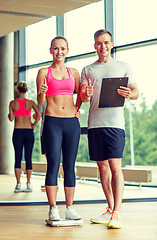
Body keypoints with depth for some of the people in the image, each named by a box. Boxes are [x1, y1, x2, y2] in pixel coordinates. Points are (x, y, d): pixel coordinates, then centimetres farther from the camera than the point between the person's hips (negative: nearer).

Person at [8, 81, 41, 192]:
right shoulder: (30, 102, -1)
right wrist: (34, 125, 1)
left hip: (17, 132, 0)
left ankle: (18, 184, -2)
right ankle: (29, 184, 2)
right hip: (28, 131, 0)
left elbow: (11, 118, 1)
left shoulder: (13, 103, 0)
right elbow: (39, 115, -13)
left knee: (18, 158, 3)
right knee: (28, 158, 5)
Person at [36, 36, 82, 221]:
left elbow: (80, 94, 25)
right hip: (52, 122, -2)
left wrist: (78, 108, 10)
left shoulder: (73, 73, 12)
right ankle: (53, 209, 1)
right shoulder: (44, 72, 5)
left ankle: (70, 208, 10)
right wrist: (42, 93, -20)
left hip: (72, 122, 3)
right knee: (53, 166, -5)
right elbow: (40, 101, 1)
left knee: (69, 166, 5)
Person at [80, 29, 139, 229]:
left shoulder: (123, 67, 11)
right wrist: (86, 94, -13)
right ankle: (110, 209, 17)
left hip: (115, 122, -3)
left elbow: (136, 92, 9)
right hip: (94, 123, 3)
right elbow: (82, 96, 12)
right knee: (102, 166, 7)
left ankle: (117, 214, -13)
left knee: (115, 165, -12)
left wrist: (129, 94, -15)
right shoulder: (87, 70, 17)